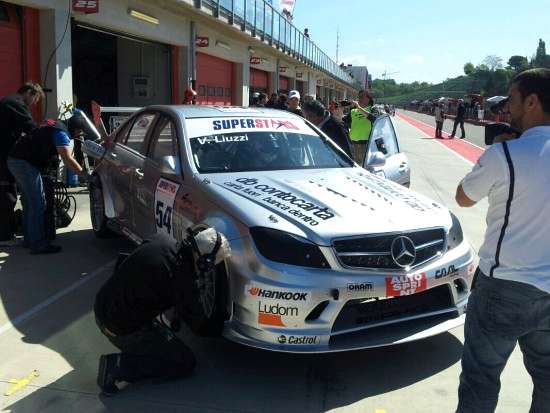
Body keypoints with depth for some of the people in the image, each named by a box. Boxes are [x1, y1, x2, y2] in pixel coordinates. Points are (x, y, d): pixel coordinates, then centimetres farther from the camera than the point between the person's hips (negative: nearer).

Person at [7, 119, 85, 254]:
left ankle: (29, 240, 24)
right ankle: (38, 245, -8)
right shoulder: (61, 133, -12)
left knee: (29, 203, 17)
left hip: (15, 159, 11)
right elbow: (67, 159, -22)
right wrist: (85, 175, -21)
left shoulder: (55, 125, 17)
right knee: (38, 204, -9)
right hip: (25, 163, -11)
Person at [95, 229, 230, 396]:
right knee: (186, 363, 1)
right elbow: (187, 315, -8)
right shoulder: (180, 278, -26)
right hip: (122, 329, -8)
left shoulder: (163, 240, -5)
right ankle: (118, 366, -5)